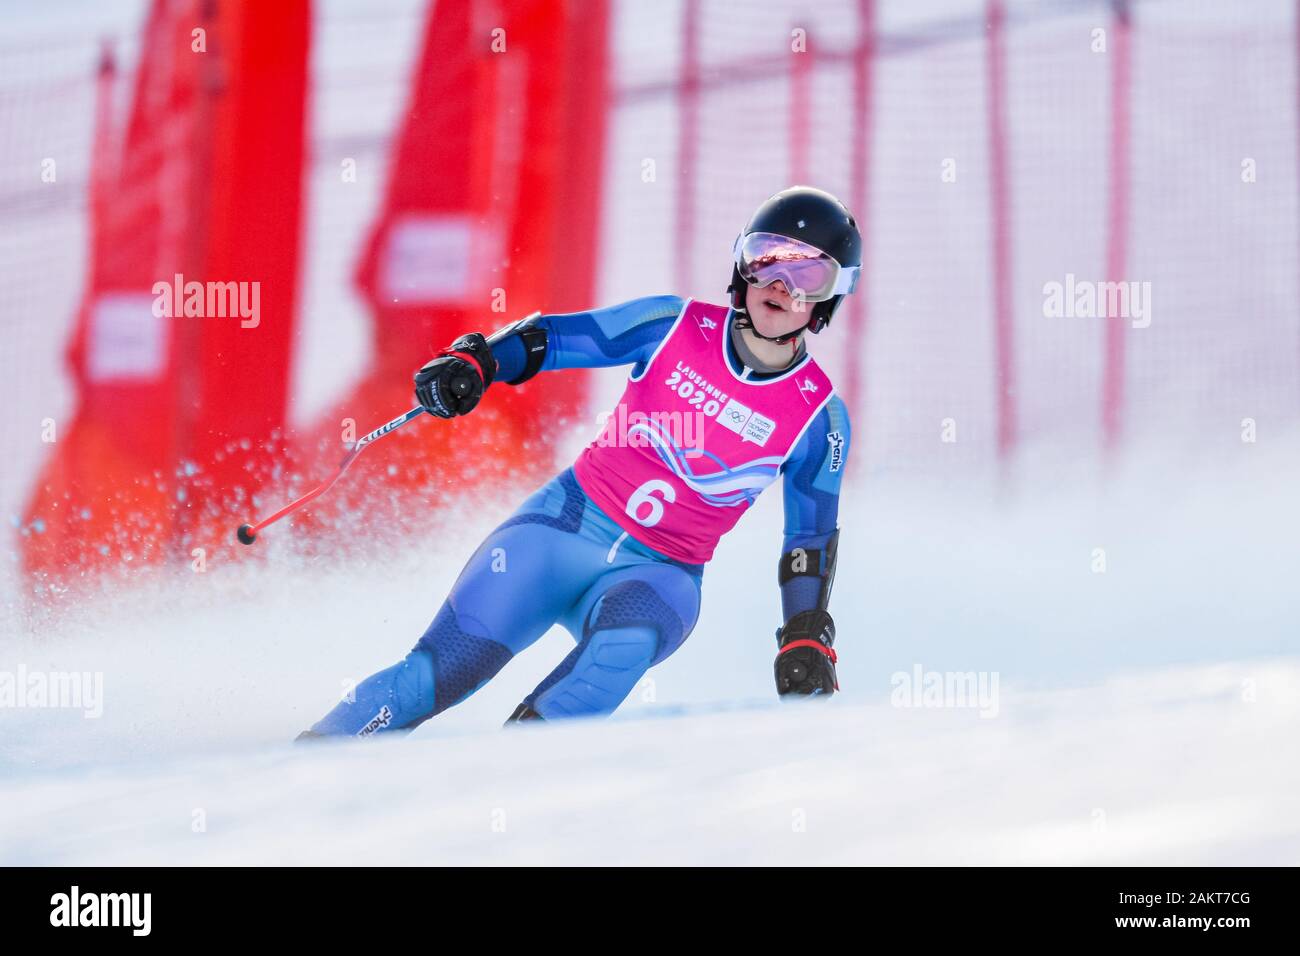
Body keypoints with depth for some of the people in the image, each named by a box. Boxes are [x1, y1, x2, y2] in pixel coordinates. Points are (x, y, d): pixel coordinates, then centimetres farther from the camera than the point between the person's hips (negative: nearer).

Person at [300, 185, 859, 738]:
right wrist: (472, 360, -17)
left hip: (658, 573, -1)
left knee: (626, 640, -37)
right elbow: (550, 338, 1)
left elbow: (812, 538, 5)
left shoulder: (819, 417, -3)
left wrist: (807, 641, -4)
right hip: (573, 522, 1)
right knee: (446, 667, -14)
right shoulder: (677, 326, -3)